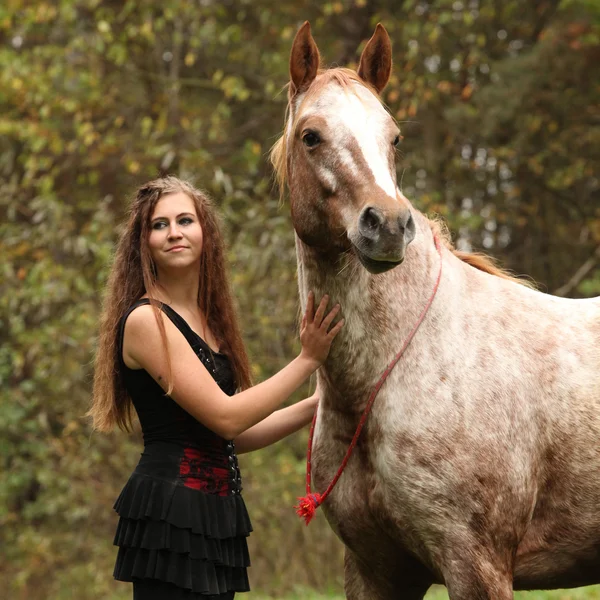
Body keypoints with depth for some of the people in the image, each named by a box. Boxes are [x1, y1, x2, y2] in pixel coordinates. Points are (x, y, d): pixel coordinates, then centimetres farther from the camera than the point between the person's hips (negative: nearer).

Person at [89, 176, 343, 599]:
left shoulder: (208, 321, 14)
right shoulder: (146, 320, -11)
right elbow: (225, 417, -16)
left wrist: (319, 404, 13)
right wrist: (307, 360, -10)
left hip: (213, 514, 8)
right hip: (170, 511, -8)